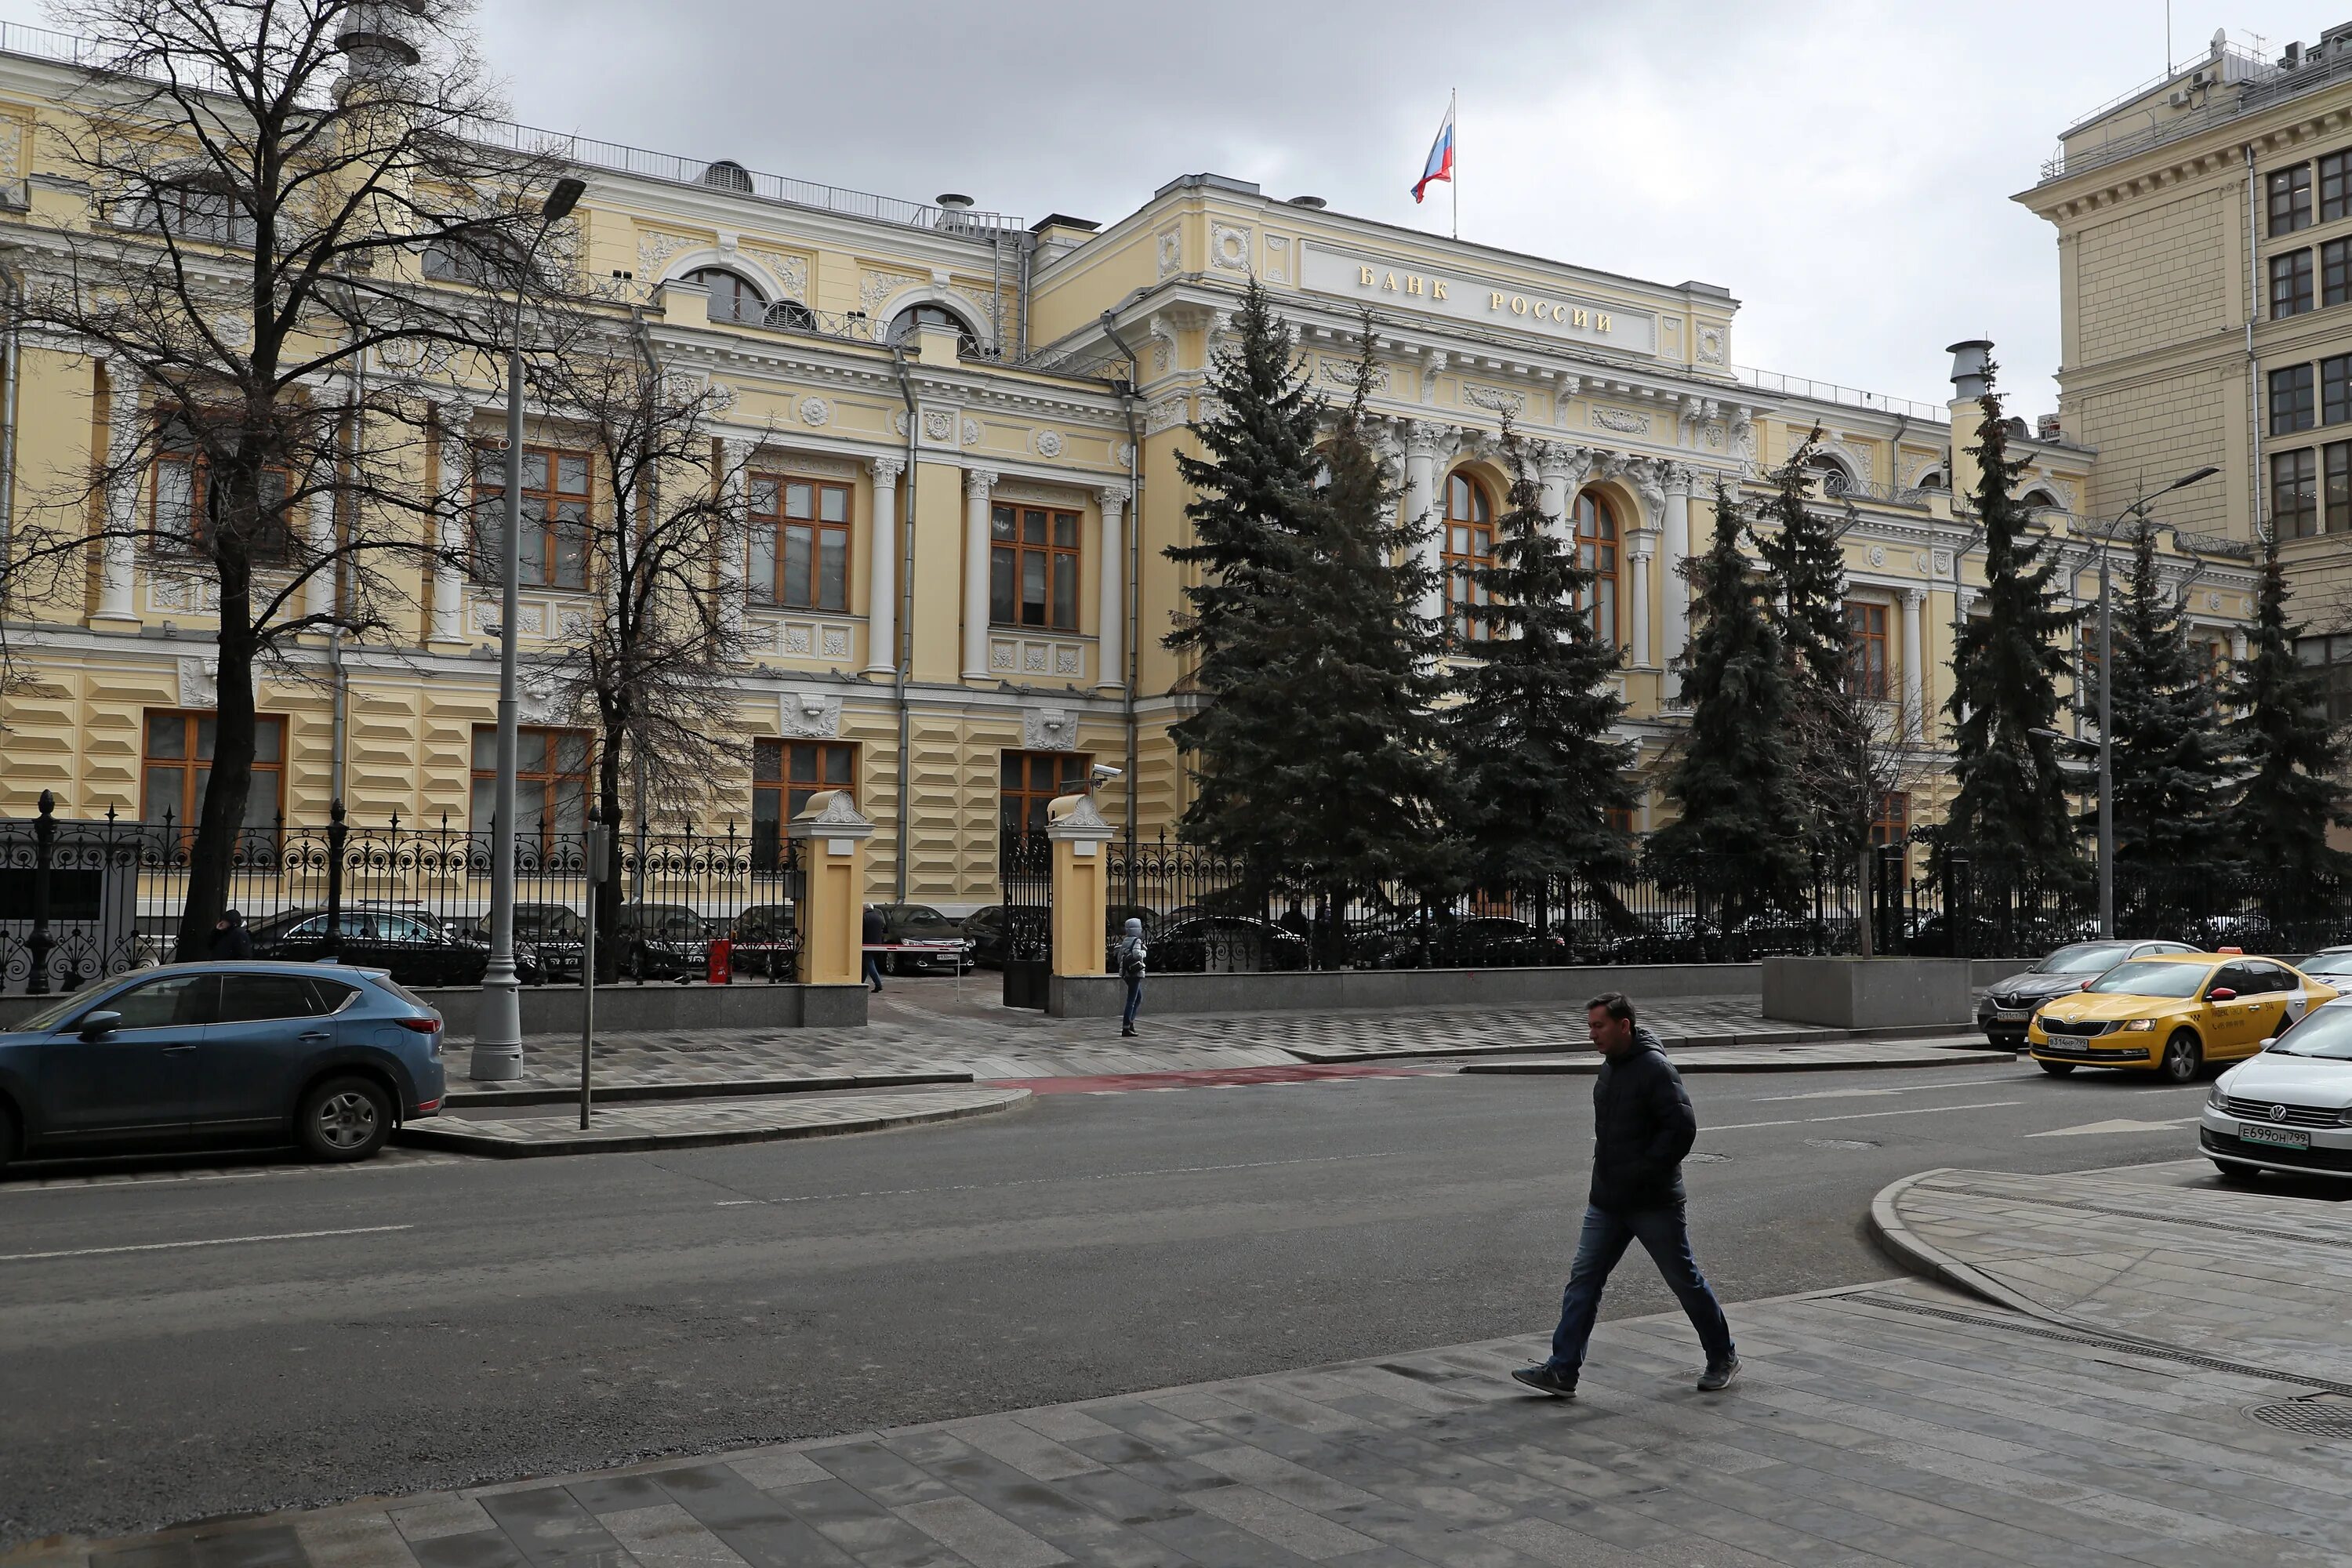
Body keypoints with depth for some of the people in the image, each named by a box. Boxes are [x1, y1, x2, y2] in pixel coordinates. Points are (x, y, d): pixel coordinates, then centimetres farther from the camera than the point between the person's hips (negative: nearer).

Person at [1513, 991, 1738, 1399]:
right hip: (1607, 1202, 8)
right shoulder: (1610, 1066, 11)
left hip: (1655, 1204, -8)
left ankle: (1723, 1360, 26)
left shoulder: (1655, 1068, -17)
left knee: (1686, 1281, 7)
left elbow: (1683, 1127, -23)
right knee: (1583, 1281, 2)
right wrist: (1606, 1169, 12)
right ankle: (1562, 1371, 4)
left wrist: (1643, 1171, -21)